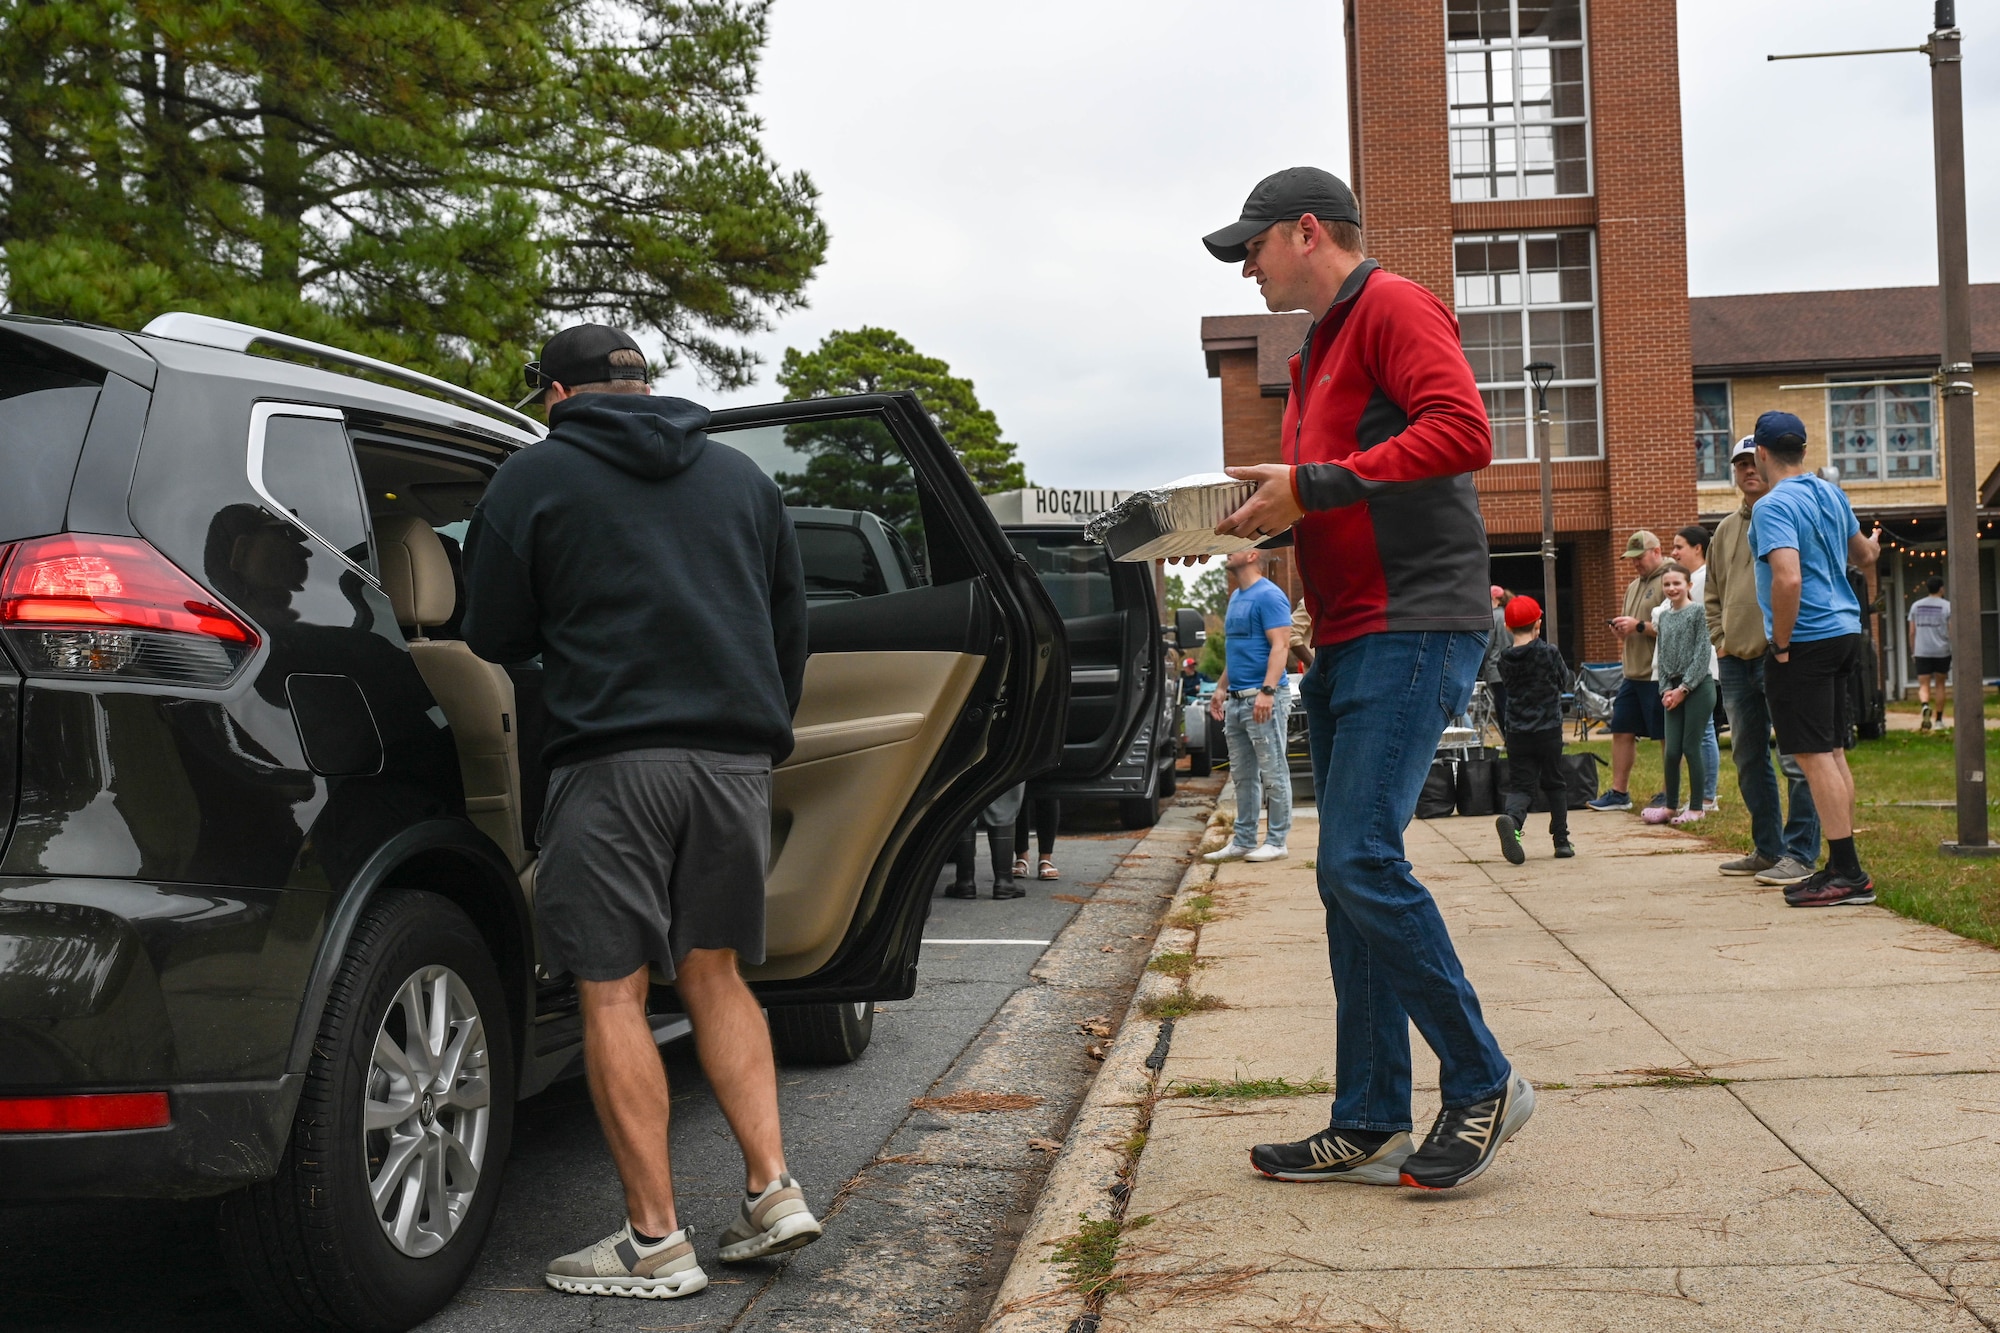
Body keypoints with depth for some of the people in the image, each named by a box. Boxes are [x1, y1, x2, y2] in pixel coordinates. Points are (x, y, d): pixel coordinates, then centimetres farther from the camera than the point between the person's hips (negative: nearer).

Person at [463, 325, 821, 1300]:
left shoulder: (534, 479, 4)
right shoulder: (740, 476, 17)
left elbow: (494, 638, 6)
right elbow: (791, 624, 19)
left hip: (614, 757, -5)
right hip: (737, 757, 5)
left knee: (612, 992, 1)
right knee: (713, 973, 16)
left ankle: (655, 1240, 3)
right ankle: (772, 1189, 10)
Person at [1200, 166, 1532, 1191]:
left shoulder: (1392, 307, -4)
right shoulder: (1316, 354, 25)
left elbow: (1463, 431, -19)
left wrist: (1316, 485, -20)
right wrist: (1265, 512, 8)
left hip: (1412, 630, -10)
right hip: (1344, 641, 10)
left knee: (1361, 861, -16)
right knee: (1348, 877, 7)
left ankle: (1483, 1084, 0)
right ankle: (1369, 1127, 13)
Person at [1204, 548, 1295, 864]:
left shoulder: (1268, 595, -11)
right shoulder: (1236, 598, 17)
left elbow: (1280, 646, -17)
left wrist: (1267, 691, -25)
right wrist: (1221, 688, 21)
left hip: (1263, 699, -9)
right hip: (1236, 700, 9)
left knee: (1272, 773, -2)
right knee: (1243, 776, 11)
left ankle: (1276, 841, 3)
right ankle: (1243, 841, 16)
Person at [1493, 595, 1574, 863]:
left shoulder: (1505, 658, 0)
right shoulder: (1549, 652, -8)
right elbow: (1564, 682, 6)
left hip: (1516, 732, 2)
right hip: (1548, 730, -2)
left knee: (1521, 786, 2)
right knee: (1555, 784, 14)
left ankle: (1512, 819, -30)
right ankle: (1561, 841, 16)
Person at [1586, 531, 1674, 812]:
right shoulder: (1634, 586, 19)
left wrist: (1639, 626, -20)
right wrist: (1622, 630, 7)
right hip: (1632, 673, 9)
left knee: (1668, 736, 0)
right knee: (1621, 730, 9)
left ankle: (1670, 794, 7)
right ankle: (1618, 793, 15)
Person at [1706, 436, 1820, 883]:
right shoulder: (1726, 529, 17)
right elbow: (1712, 594, 24)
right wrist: (1720, 640, 11)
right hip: (1735, 662, 7)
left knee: (1795, 760, -7)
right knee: (1748, 760, 12)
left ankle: (1799, 853, -3)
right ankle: (1767, 849, 22)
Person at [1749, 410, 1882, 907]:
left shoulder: (1773, 506, -16)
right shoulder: (1831, 494, 11)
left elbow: (1788, 578, -29)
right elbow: (1862, 554, 28)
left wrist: (1781, 644, -17)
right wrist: (1873, 546, 52)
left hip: (1805, 642, -9)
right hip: (1845, 632, 9)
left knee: (1815, 756, -5)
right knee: (1833, 753, 13)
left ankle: (1846, 874, -5)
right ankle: (1844, 869, 18)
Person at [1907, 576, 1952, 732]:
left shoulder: (1916, 606, 6)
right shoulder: (1947, 606, -2)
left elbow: (1912, 632, 7)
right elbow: (1952, 632, -5)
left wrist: (1913, 652, 15)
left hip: (1922, 652, 1)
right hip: (1942, 651, -1)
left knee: (1923, 685, -1)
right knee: (1939, 684, 13)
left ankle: (1925, 706, -31)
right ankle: (1939, 718, 17)